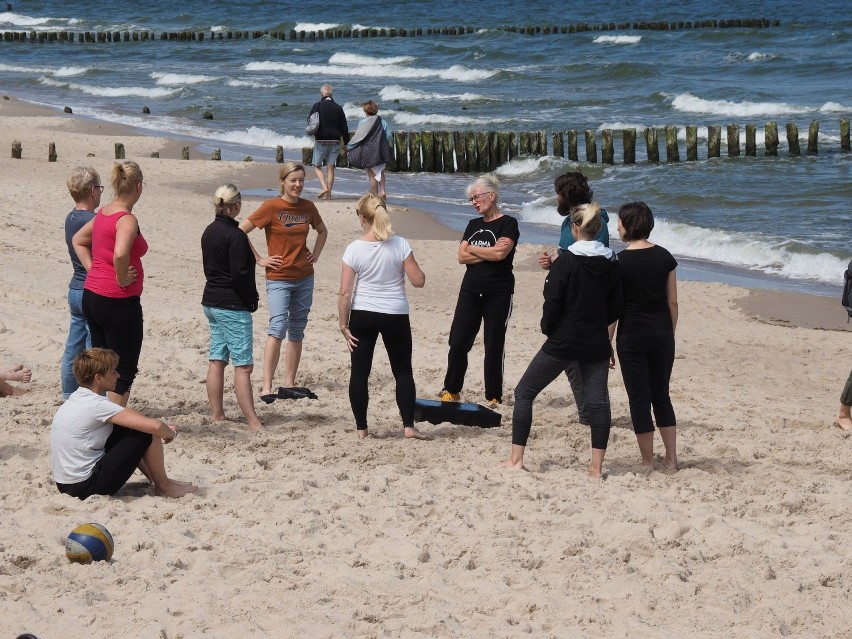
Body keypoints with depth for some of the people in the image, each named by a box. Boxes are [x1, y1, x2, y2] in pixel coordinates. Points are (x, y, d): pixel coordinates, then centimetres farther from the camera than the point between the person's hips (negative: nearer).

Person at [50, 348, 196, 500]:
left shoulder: (76, 399, 10)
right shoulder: (96, 405, -18)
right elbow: (154, 426, -23)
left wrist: (164, 429, 15)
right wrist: (170, 433, 0)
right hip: (87, 486, -10)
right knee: (147, 432, -7)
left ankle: (152, 477, 28)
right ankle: (163, 486, 11)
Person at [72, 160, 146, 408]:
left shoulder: (103, 213, 8)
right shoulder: (127, 219, -18)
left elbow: (78, 240, 23)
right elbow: (120, 254, -35)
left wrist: (92, 269, 14)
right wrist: (122, 280, -19)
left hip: (92, 295, 8)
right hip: (119, 302, -8)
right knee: (124, 369, 1)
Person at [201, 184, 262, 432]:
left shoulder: (209, 232, 9)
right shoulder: (235, 235, -17)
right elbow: (240, 274, -20)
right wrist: (251, 300, -6)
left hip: (211, 302, 9)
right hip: (232, 305, -9)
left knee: (217, 361, 12)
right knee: (243, 366, -9)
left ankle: (217, 416, 17)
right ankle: (253, 423, -11)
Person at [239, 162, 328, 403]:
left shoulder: (308, 207, 6)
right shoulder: (271, 207, -10)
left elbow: (322, 231, 25)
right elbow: (240, 231, -10)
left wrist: (315, 255, 11)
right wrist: (258, 259, -9)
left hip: (304, 278, 6)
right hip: (279, 278, -6)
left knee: (296, 332, 10)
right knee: (278, 328, -20)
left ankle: (289, 383, 19)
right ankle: (266, 387, -22)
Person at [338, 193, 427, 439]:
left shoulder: (354, 249, -8)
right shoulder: (399, 245, -9)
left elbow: (345, 292, -8)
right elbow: (418, 281, -7)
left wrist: (344, 324, -1)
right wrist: (409, 269, 14)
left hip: (362, 316, 0)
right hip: (395, 316, 0)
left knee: (360, 372, 9)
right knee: (403, 371, 13)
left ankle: (361, 428, 11)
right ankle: (408, 426, 7)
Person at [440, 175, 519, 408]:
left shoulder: (508, 224, -5)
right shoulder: (474, 225, 13)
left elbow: (500, 253, -20)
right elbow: (462, 257, 2)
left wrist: (472, 249, -5)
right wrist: (489, 253, -11)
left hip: (498, 293, -5)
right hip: (471, 290, 5)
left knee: (494, 346, 0)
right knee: (458, 342, 2)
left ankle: (494, 397, 9)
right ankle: (452, 391, 13)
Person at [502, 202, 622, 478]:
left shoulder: (566, 261, -12)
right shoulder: (611, 263, 3)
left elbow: (552, 302, -14)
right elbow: (615, 309, 8)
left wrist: (548, 328, 3)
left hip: (563, 342, -4)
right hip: (596, 345, 4)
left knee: (524, 393, 8)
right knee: (597, 402, 6)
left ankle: (516, 458, 6)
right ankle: (596, 467, 1)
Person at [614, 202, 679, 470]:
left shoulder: (619, 261, -10)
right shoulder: (665, 257, 1)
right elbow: (672, 301, 5)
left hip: (632, 335, -4)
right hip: (661, 334, 4)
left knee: (639, 397, 4)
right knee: (661, 395, 15)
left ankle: (648, 462, 6)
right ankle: (672, 459, 15)